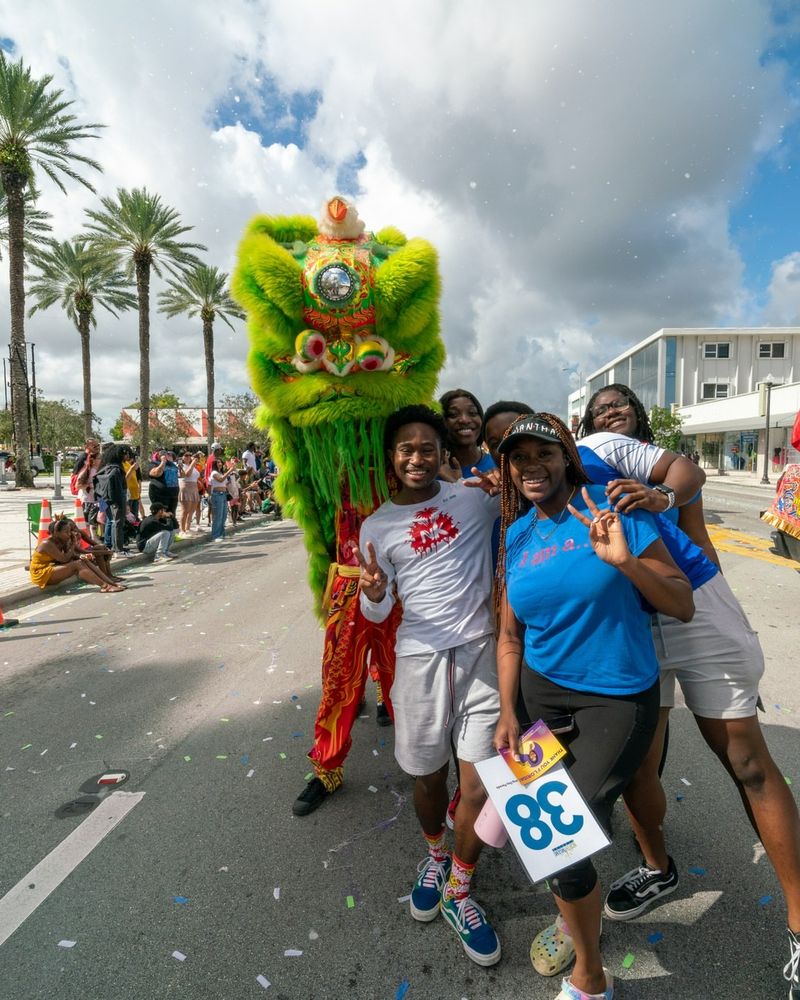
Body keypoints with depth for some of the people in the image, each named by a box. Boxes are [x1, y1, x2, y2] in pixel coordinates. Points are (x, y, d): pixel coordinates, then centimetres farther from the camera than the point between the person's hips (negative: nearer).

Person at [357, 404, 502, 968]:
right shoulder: (378, 526, 3)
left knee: (481, 783, 0)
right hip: (421, 658, 1)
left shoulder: (476, 498, 1)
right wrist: (373, 594, -18)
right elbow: (378, 614, 5)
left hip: (481, 651, 0)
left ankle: (458, 891, 27)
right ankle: (436, 855, 48)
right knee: (428, 776, 15)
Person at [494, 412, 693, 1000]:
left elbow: (684, 606, -10)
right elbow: (511, 633, 7)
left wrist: (626, 563, -27)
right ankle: (578, 920, 46)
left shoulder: (613, 510, -11)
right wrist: (508, 713, 0)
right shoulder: (514, 536, 1)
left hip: (617, 697, -4)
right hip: (542, 692, 4)